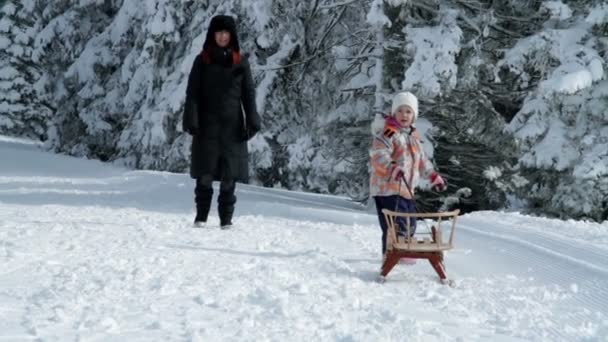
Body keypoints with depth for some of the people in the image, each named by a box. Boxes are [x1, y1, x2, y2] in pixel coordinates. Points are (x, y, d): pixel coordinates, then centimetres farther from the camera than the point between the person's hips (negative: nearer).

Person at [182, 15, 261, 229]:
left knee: (229, 174, 0)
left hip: (232, 125, 1)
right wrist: (191, 120, -10)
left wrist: (252, 122, -5)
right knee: (205, 173, -1)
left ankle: (226, 218, 6)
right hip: (207, 124, 0)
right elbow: (193, 93, 0)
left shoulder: (240, 62, 7)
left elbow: (249, 93, 5)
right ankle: (201, 215, 10)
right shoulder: (202, 61, 4)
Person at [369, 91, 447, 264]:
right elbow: (378, 155, -25)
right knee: (395, 225, -13)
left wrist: (433, 175, 26)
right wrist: (392, 167, -41)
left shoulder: (413, 135, 18)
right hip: (388, 188, -9)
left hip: (406, 189, 9)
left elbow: (421, 159, 29)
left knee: (409, 225, 16)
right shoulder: (387, 133, -11)